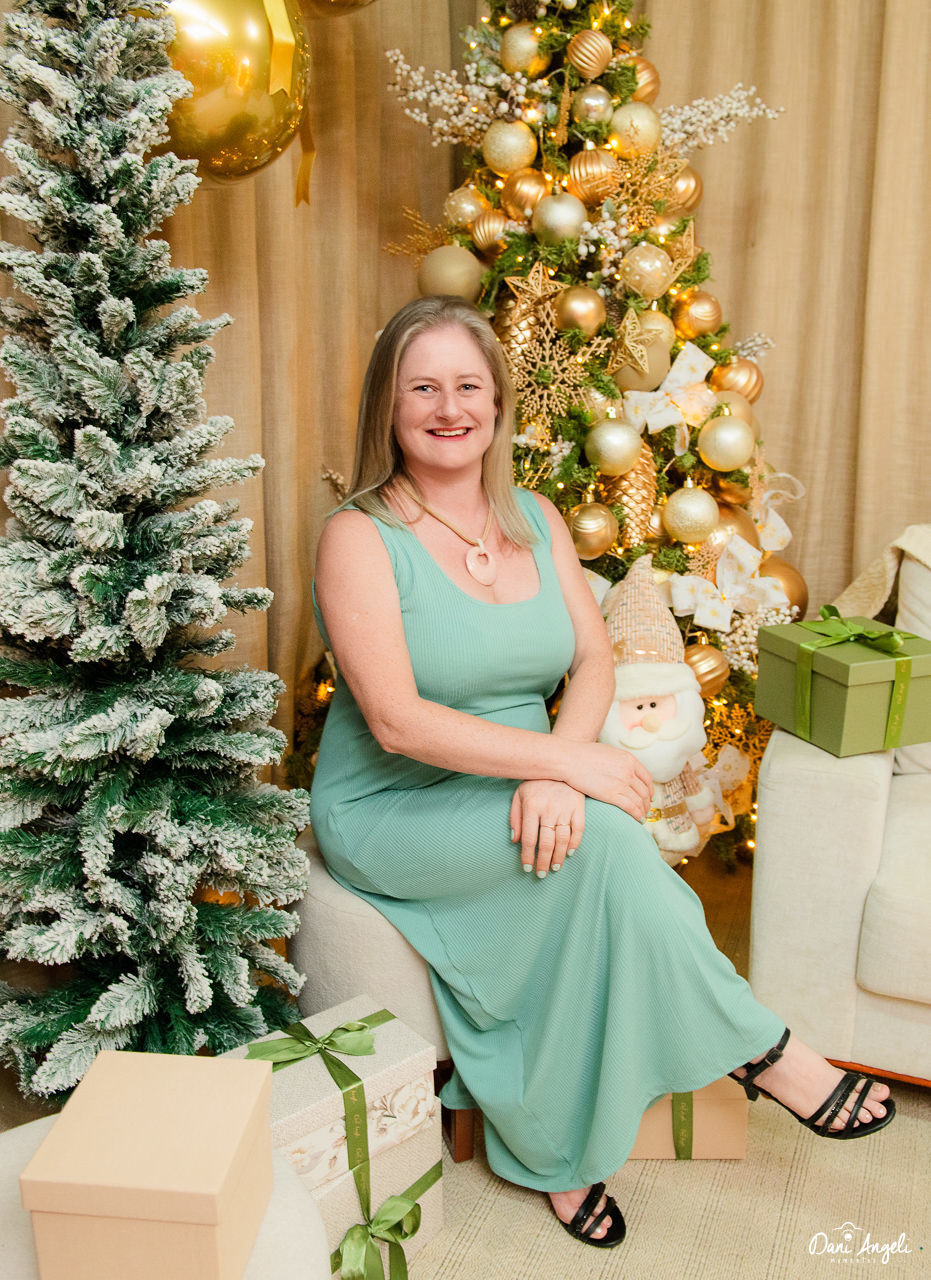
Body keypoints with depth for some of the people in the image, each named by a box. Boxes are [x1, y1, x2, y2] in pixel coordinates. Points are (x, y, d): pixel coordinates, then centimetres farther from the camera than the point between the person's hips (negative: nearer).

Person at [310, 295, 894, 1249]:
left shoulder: (536, 520, 7)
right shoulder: (359, 537, -12)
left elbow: (594, 661, 0)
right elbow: (396, 721, -21)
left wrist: (553, 773, -21)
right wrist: (567, 761, -25)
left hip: (516, 804, 5)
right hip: (391, 814, -5)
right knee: (597, 834, -28)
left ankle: (556, 1154, -3)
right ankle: (757, 1048, -9)